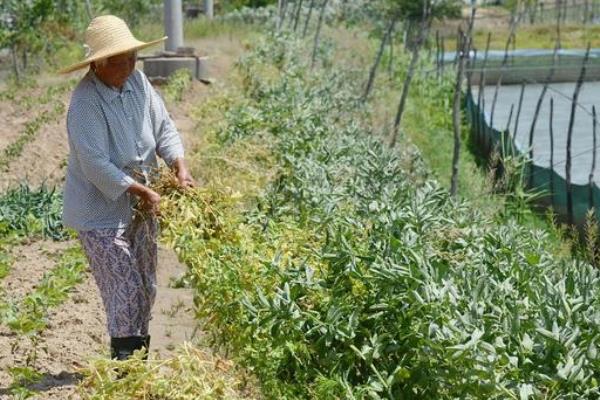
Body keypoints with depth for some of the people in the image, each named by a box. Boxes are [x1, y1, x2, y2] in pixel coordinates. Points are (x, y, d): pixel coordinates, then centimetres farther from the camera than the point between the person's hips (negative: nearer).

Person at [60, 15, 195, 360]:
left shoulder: (137, 81, -2)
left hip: (140, 203, 8)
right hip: (101, 209, -7)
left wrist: (180, 166, -12)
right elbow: (95, 164, -26)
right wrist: (143, 192, -24)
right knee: (125, 291, -9)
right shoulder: (86, 102, -23)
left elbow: (164, 127, 5)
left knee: (146, 288, 15)